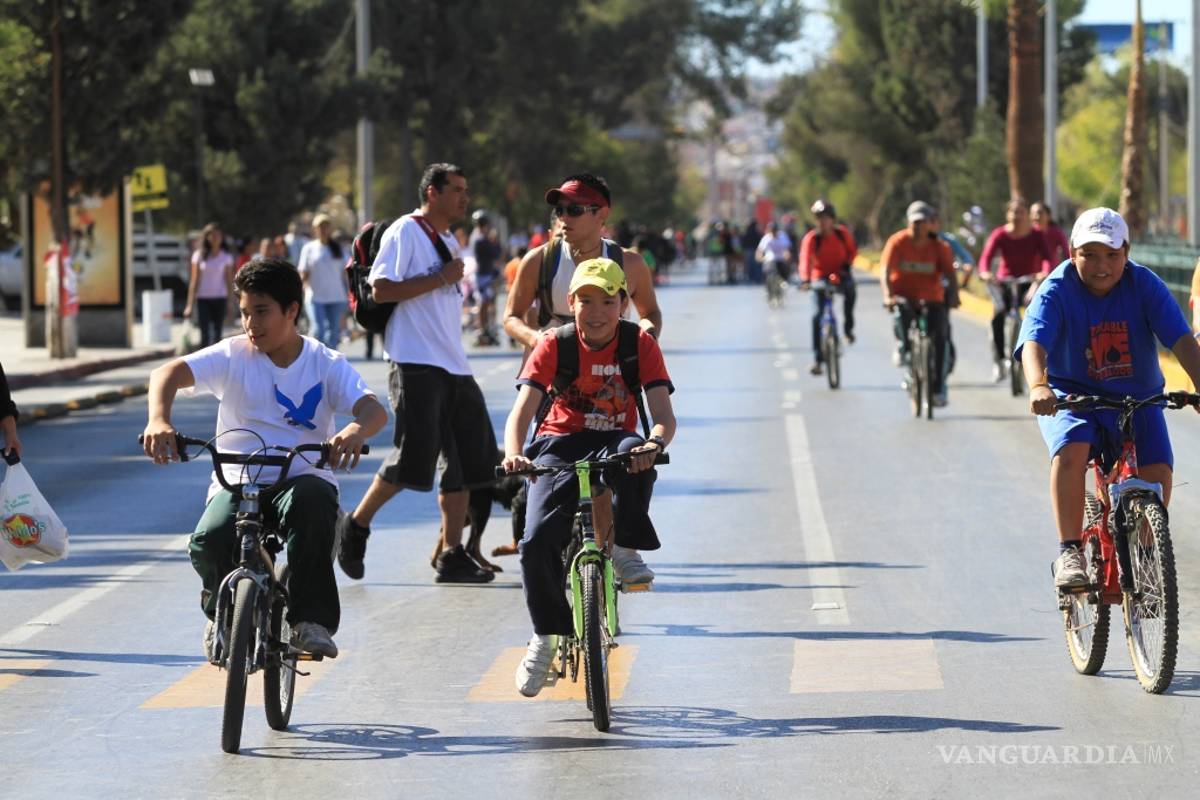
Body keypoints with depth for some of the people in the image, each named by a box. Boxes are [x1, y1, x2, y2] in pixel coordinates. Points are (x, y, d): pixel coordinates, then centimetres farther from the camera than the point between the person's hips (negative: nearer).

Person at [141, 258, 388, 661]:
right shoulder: (233, 356, 2)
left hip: (303, 479, -1)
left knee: (312, 500, -38)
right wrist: (158, 420, -36)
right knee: (209, 541, -30)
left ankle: (311, 619, -25)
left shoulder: (326, 364, 3)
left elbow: (373, 408, -12)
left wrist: (355, 431, -38)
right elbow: (169, 372, -13)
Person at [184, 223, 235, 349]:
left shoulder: (226, 258, 5)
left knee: (217, 334, 2)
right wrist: (190, 304, -1)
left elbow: (229, 282, 7)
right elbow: (194, 281, 3)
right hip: (203, 299, -1)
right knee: (205, 335, -8)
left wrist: (229, 304, 3)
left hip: (220, 299, 1)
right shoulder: (199, 256, 3)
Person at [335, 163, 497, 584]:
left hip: (453, 367, 9)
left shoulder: (449, 241, 20)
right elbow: (382, 289, -17)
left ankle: (452, 556, 7)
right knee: (413, 458, -12)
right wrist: (439, 279, -16)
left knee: (468, 462, 3)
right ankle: (355, 526, 6)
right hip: (415, 364, -9)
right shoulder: (405, 231, -7)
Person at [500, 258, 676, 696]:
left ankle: (627, 546, -15)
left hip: (613, 443, 0)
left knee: (636, 454, -39)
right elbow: (522, 410, -17)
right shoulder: (553, 346, -7)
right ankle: (546, 636, 0)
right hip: (560, 446, 0)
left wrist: (655, 444, -40)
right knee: (537, 541, -22)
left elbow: (663, 414, -15)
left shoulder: (640, 345, -6)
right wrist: (514, 453, -39)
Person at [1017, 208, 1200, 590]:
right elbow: (1033, 343, -30)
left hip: (1136, 399, 2)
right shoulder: (1056, 290, -14)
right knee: (1071, 451, -32)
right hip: (1072, 396, -2)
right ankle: (1069, 553, -24)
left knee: (1157, 472, -19)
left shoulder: (1145, 285, -10)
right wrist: (1038, 386, -51)